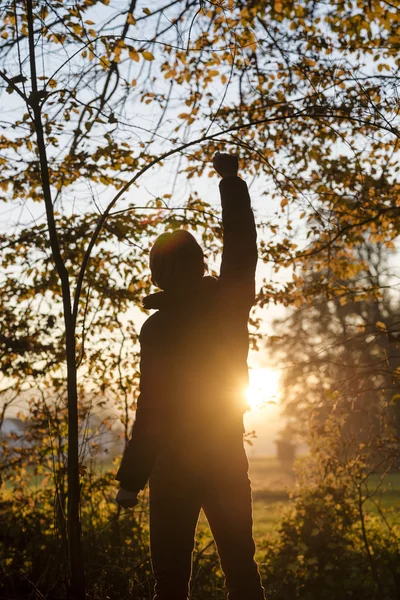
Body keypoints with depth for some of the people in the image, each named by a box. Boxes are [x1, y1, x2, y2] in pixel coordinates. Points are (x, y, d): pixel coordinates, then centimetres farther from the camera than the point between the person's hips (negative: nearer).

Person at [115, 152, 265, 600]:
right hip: (228, 458, 4)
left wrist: (130, 480, -8)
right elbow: (242, 242, 11)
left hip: (175, 463, -4)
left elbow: (152, 410, -13)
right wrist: (230, 179, 22)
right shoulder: (229, 303, -3)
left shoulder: (158, 329, -11)